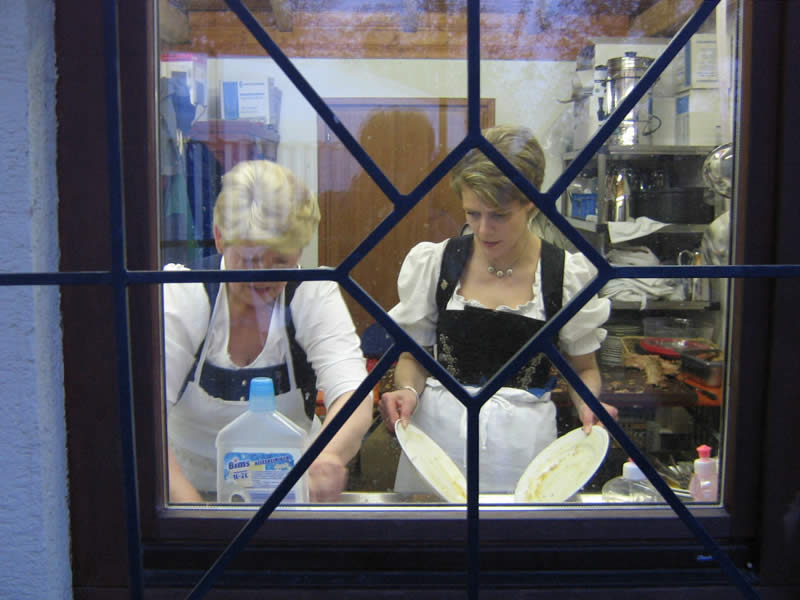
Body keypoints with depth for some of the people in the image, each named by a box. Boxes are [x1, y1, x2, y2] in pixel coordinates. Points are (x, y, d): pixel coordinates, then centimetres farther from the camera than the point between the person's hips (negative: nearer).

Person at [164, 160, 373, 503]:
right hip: (190, 486, 0)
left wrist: (329, 456, -41)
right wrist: (190, 503, -37)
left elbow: (353, 397, -20)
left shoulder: (316, 296, -7)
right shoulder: (179, 295, -11)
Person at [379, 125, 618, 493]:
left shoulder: (568, 274, -4)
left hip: (523, 442, 0)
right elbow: (412, 355, 8)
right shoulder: (433, 262, -2)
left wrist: (588, 407, -12)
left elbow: (583, 368, 8)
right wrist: (408, 391, -13)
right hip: (439, 431, 1)